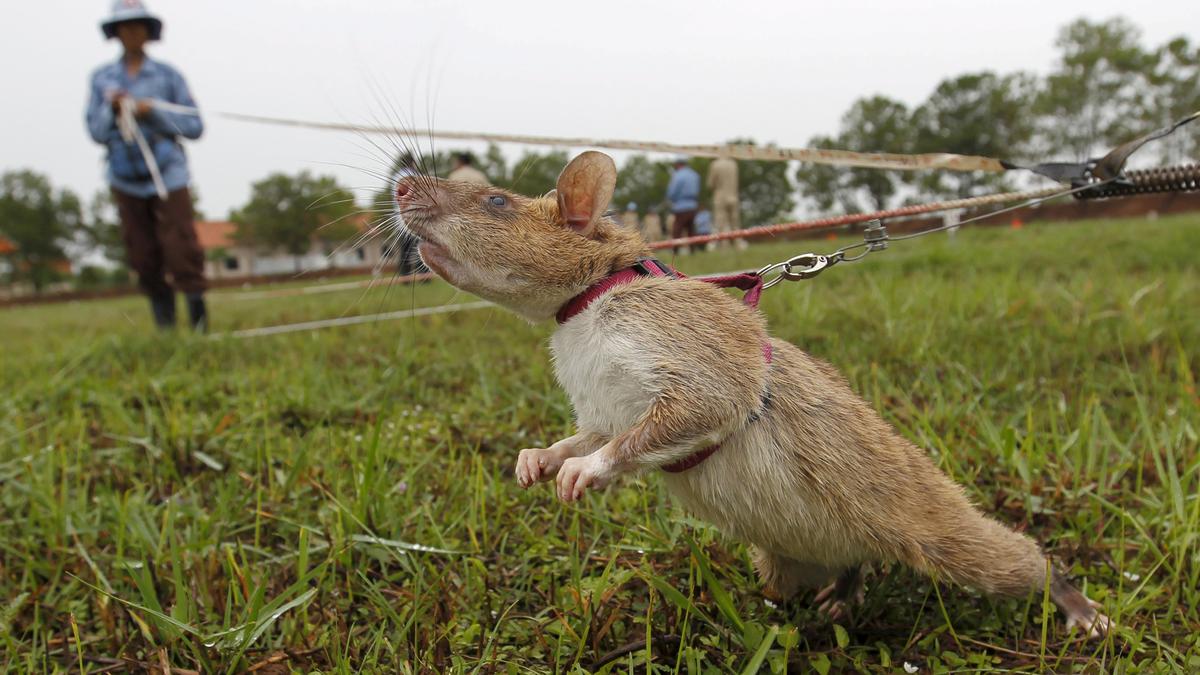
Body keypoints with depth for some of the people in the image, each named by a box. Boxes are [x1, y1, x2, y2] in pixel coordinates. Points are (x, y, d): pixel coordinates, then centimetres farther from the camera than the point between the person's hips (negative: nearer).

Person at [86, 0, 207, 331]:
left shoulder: (168, 75, 2)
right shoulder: (101, 78, 8)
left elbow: (194, 126, -3)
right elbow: (96, 132, 6)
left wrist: (153, 111, -14)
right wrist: (111, 110, -12)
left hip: (167, 176, -2)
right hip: (126, 181, 3)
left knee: (181, 249, -12)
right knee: (143, 257, 3)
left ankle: (198, 316, -2)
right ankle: (164, 324, 13)